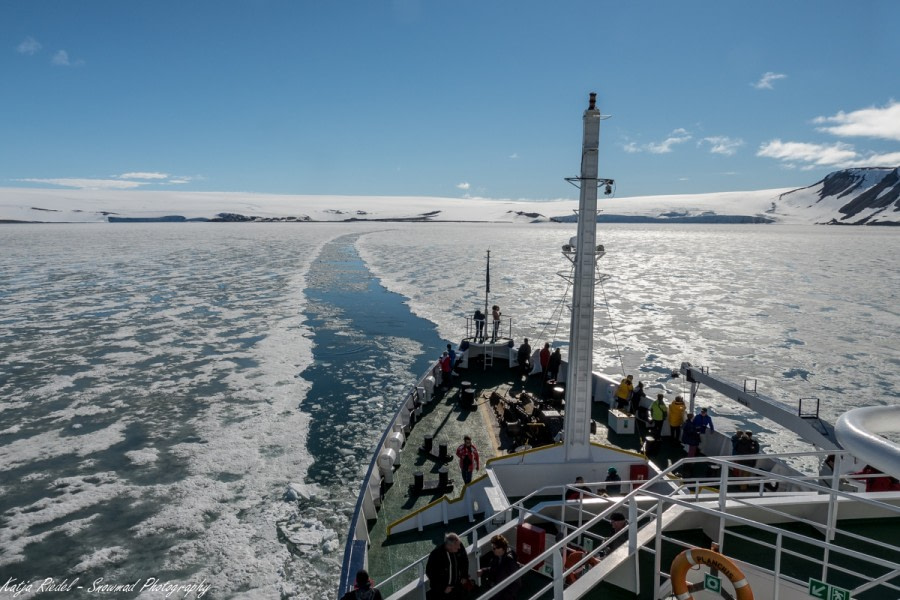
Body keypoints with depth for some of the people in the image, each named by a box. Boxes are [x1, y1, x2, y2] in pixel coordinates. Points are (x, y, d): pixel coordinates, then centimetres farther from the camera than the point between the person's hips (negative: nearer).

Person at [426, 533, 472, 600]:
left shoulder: (459, 548, -17)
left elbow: (465, 560, 5)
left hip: (458, 585, 5)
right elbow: (430, 573, -21)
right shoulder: (436, 555, -32)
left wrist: (465, 576, 1)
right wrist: (443, 588, -16)